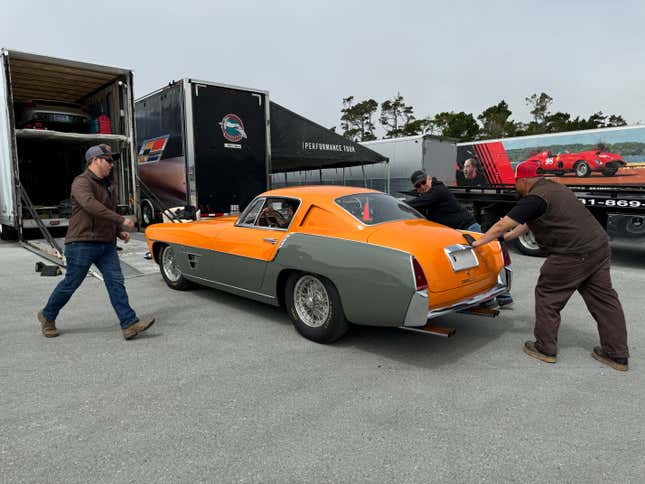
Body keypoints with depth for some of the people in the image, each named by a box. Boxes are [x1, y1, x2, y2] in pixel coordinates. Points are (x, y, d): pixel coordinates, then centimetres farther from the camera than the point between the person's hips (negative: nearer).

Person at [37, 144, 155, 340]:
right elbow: (91, 205, -30)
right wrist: (121, 220, -33)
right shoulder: (82, 182, -10)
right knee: (71, 284, 5)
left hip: (106, 244, 7)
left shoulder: (107, 184, 18)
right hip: (82, 244, -7)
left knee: (116, 282, -3)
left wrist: (120, 232, 12)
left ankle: (130, 324, -7)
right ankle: (47, 316, 29)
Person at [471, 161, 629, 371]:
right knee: (604, 300, 13)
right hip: (600, 246, 9)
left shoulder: (534, 199, -13)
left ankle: (545, 348, 16)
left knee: (547, 297, 6)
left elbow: (501, 226, -13)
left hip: (573, 255, -9)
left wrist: (478, 242, -2)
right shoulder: (554, 187, 17)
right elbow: (529, 222, 27)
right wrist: (510, 235, 31)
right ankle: (618, 355, 21)